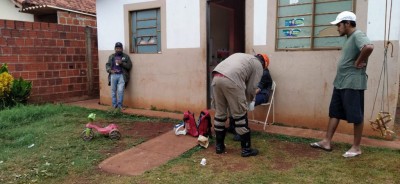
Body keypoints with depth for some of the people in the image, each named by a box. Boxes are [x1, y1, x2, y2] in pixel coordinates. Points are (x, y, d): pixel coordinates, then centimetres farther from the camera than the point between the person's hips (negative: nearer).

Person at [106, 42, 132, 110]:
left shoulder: (126, 56, 9)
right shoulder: (111, 56, 16)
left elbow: (129, 66, 3)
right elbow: (107, 65, 13)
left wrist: (122, 63, -11)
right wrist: (110, 70, -8)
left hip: (122, 76, -2)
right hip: (113, 75, 2)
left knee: (120, 91, -11)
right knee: (113, 91, 3)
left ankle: (119, 105, 1)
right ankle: (114, 105, 12)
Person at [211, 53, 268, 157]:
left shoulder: (241, 55, 38)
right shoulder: (258, 65, 18)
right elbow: (251, 89, 11)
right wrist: (249, 100, 34)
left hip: (216, 77, 7)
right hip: (231, 80, -7)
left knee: (220, 113, 17)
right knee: (240, 115, 6)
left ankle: (219, 146, 26)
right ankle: (246, 149, 15)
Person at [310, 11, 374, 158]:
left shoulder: (358, 35, -14)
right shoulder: (349, 38, 17)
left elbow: (369, 47, -34)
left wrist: (359, 63, -21)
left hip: (353, 84, -10)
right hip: (340, 83, 10)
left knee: (356, 116, 2)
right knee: (334, 113, 12)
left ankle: (356, 147, 13)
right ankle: (327, 142, 19)